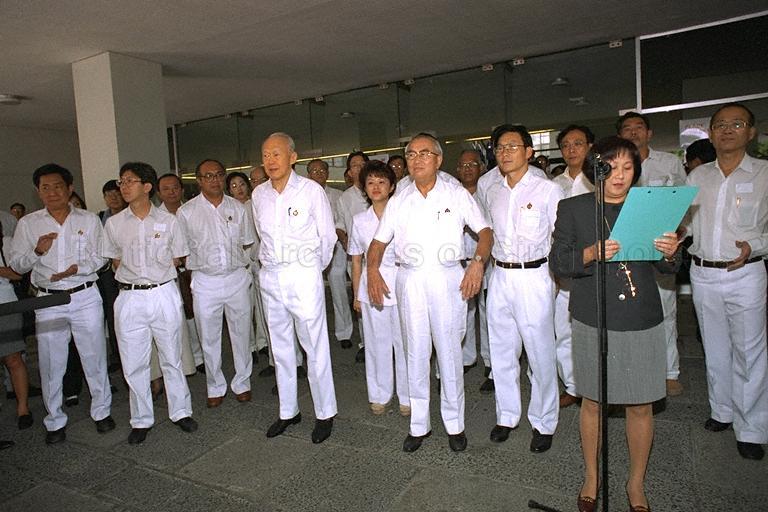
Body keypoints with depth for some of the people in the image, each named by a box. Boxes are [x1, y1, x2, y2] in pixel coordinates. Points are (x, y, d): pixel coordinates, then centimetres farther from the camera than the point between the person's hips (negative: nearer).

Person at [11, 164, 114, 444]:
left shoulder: (89, 220, 3)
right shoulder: (28, 223, 5)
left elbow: (100, 257, 0)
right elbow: (16, 264, 5)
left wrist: (77, 268, -18)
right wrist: (37, 251, -15)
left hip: (85, 297, -1)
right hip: (48, 301, 1)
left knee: (94, 358, 6)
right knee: (51, 364, 9)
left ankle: (102, 411, 24)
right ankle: (55, 421, 26)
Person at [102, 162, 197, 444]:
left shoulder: (168, 221, 1)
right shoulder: (114, 224, 5)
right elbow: (116, 261, 15)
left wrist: (154, 274, 2)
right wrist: (135, 277, 4)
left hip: (164, 295, -1)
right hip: (130, 298, 2)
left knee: (172, 358, 9)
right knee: (134, 363, 7)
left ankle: (180, 412, 24)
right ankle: (141, 420, 23)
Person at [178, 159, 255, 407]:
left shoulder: (237, 207, 4)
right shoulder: (186, 211, -2)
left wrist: (231, 257, 3)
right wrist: (203, 260, -2)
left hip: (237, 277, 1)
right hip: (205, 282, -1)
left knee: (241, 334, 9)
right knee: (209, 338, 9)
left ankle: (242, 383, 26)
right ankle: (215, 387, 26)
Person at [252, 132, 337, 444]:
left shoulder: (311, 190, -6)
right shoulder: (258, 194, 6)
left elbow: (328, 236, 0)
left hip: (304, 276, -5)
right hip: (270, 277, 5)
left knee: (315, 348, 0)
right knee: (280, 348, 13)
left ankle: (325, 414, 16)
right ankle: (288, 411, 28)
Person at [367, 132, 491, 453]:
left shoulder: (456, 194, 5)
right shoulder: (398, 201, 12)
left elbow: (484, 230, 4)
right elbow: (379, 241, 14)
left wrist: (478, 262, -12)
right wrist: (373, 270, -3)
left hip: (448, 278, -2)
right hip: (410, 280, 2)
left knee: (449, 352, 3)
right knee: (416, 353, 7)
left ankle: (454, 424, 20)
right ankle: (419, 425, 20)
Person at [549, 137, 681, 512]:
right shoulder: (573, 209, 0)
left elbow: (669, 267, 11)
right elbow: (557, 262, -4)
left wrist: (670, 253, -12)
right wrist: (590, 254, -22)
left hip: (642, 322, 2)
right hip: (593, 321, -2)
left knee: (641, 408, 10)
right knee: (592, 403, 10)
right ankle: (591, 477, 32)